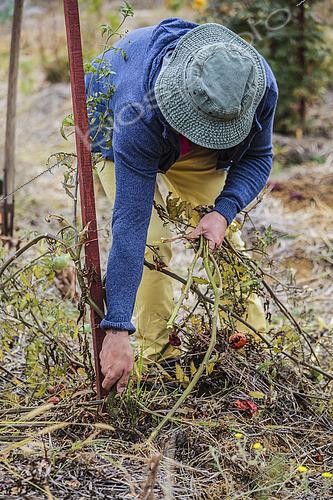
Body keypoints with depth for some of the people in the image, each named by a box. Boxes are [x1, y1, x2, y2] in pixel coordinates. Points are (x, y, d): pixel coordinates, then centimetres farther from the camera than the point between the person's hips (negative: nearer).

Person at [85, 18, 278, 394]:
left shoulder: (261, 85, -36)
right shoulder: (138, 118, -47)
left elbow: (258, 157, -16)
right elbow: (129, 225, -46)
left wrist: (224, 211, -35)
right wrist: (117, 329, -47)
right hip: (114, 130, -3)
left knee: (223, 237, -3)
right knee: (151, 244, -19)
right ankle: (160, 356, -5)